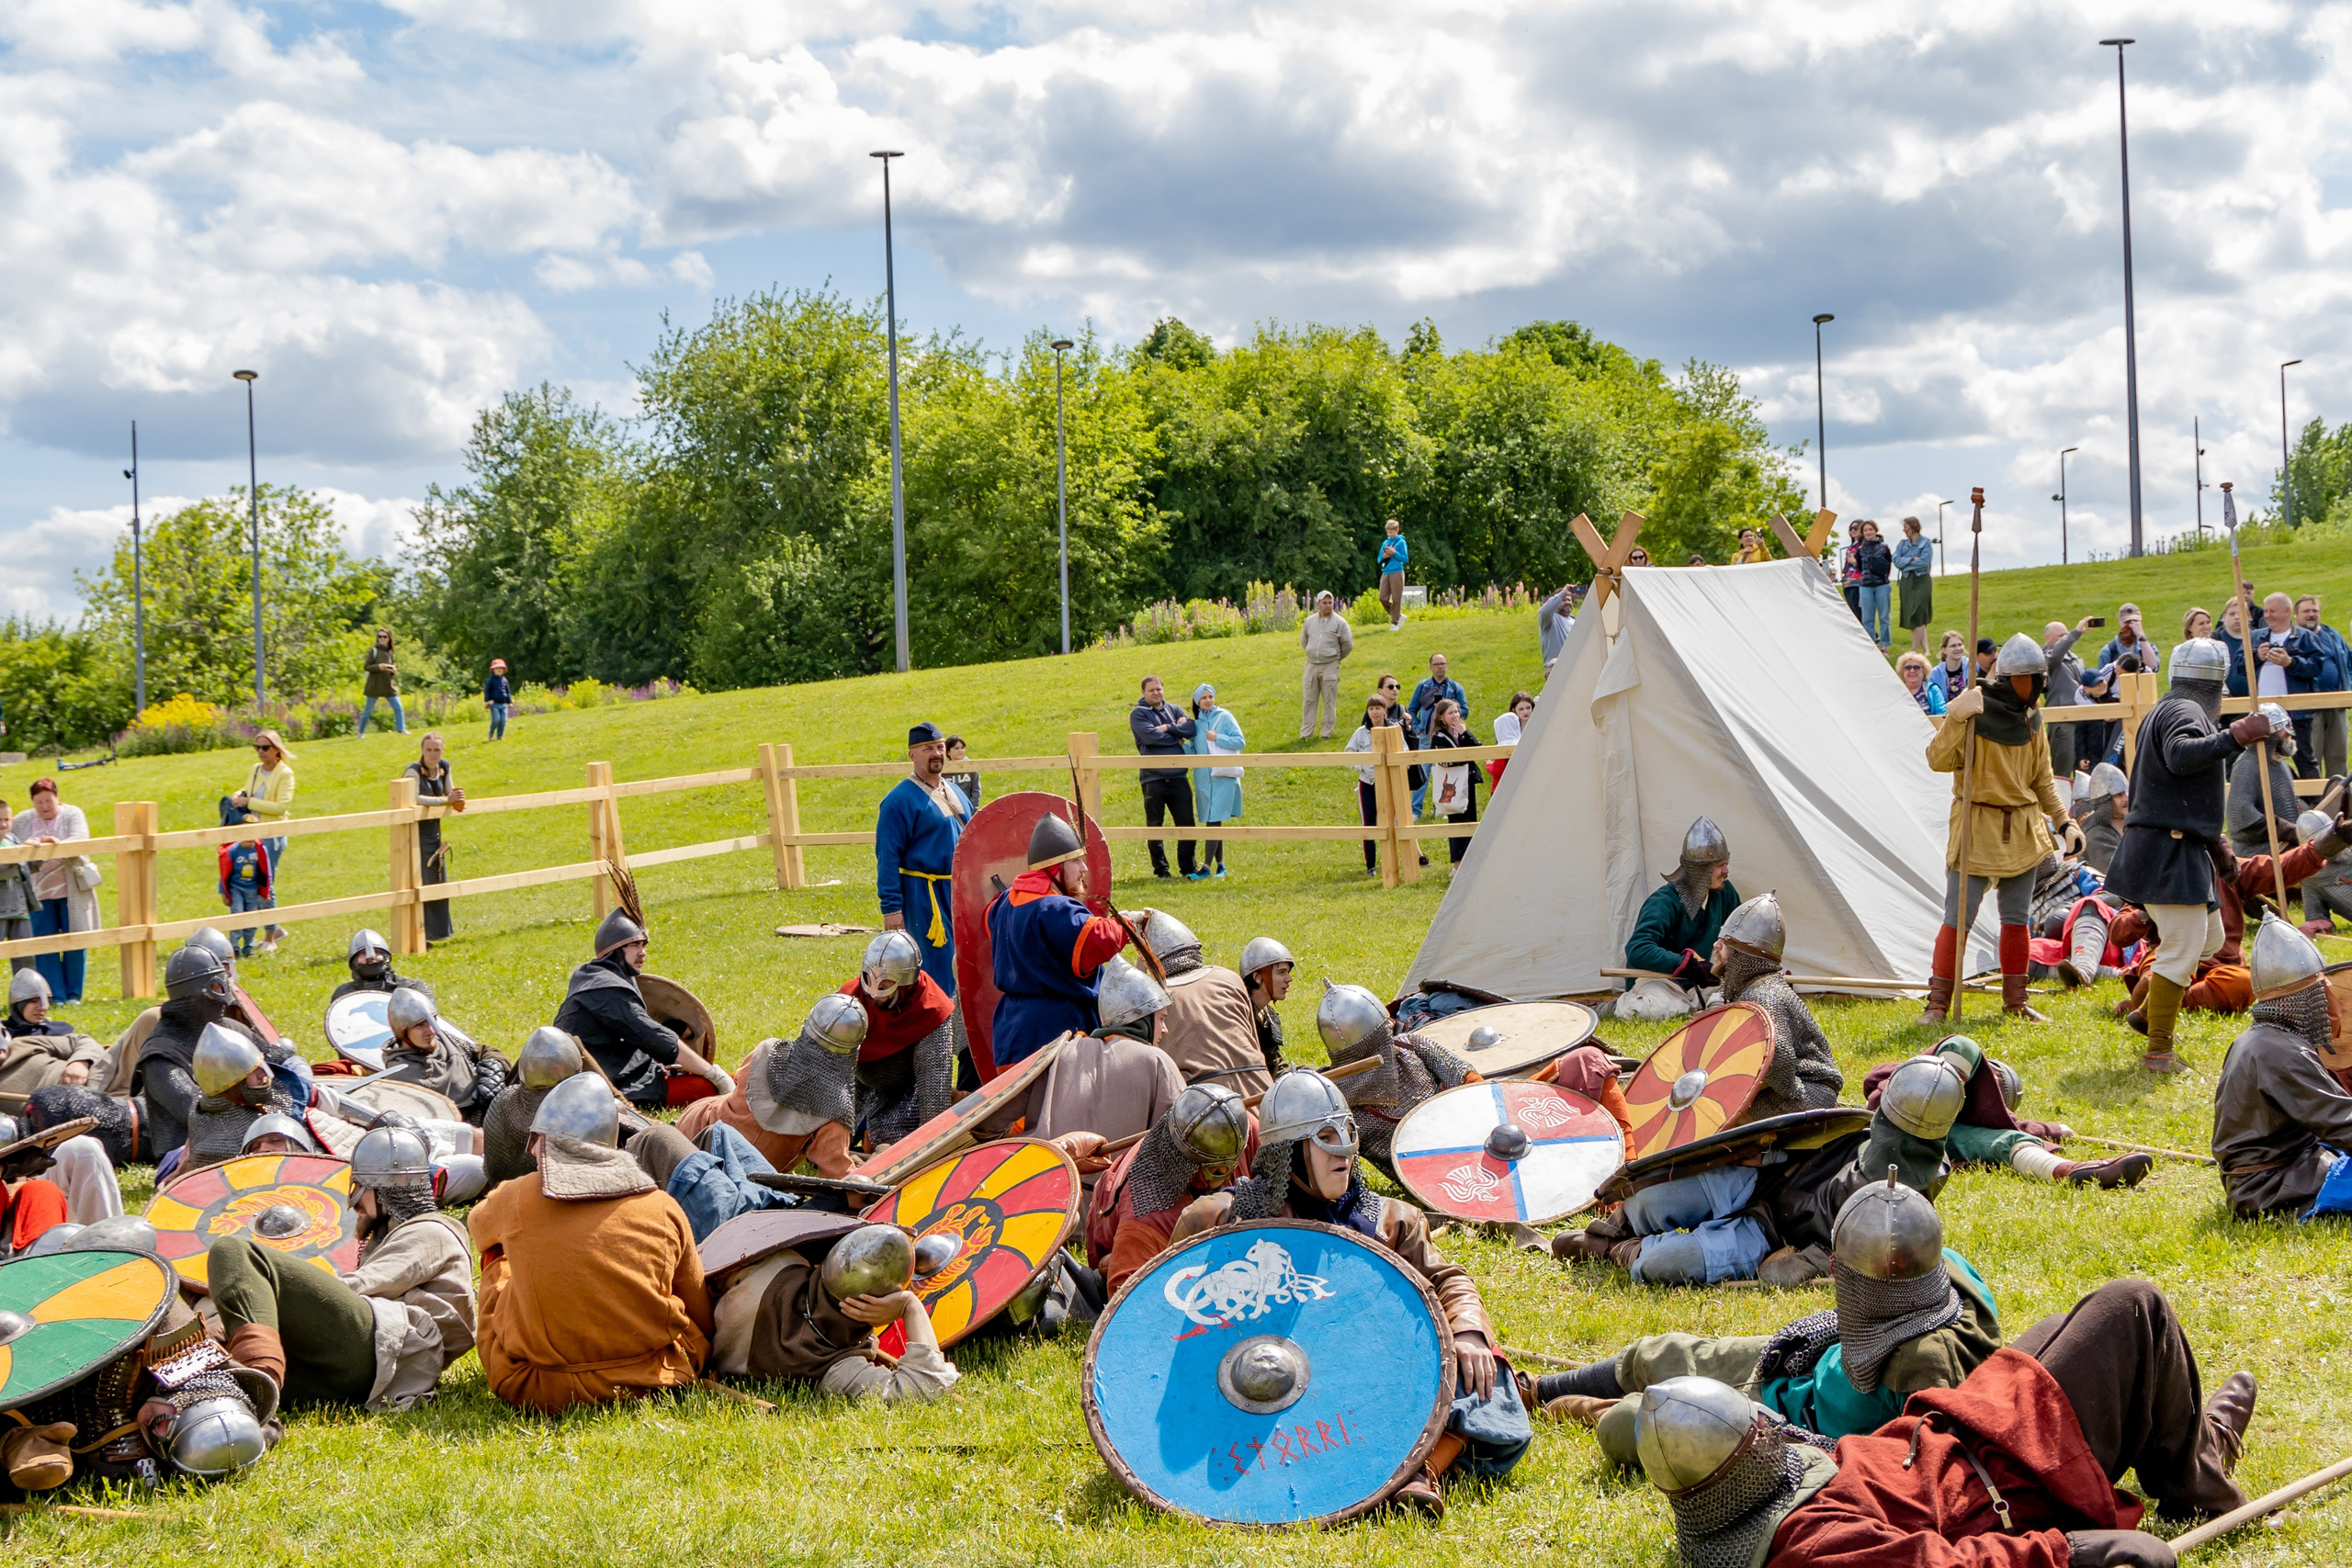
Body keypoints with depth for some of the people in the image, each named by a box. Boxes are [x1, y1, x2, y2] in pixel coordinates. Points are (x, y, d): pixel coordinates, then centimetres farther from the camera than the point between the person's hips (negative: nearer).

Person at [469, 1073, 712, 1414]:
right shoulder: (663, 1207, 0)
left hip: (538, 1392, 0)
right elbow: (701, 1315, 9)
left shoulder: (516, 1199, -3)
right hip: (652, 1382, 1)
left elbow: (478, 1222, 25)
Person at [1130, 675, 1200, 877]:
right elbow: (1150, 736, -15)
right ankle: (1160, 867, 11)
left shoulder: (1173, 710, 15)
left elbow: (1192, 728, -1)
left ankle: (1187, 866, 10)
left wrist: (1168, 728, -11)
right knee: (1154, 826, 2)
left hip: (1178, 777, 4)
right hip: (1153, 778, -3)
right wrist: (1177, 737, -4)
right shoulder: (1138, 713, 2)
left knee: (1186, 823, 3)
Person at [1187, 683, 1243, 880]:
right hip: (1203, 777, 5)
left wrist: (1217, 738, -10)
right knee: (1212, 821, 7)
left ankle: (1207, 867, -16)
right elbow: (1193, 753, 13)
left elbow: (1240, 742, -5)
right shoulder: (1196, 723, 13)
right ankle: (1220, 865, 15)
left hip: (1223, 776, -5)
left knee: (1214, 820, -12)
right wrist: (1181, 743, -4)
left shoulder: (1225, 717, 1)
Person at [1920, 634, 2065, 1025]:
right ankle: (1938, 1002, 2)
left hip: (2023, 829, 6)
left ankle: (2015, 1001, 21)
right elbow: (1938, 760, -19)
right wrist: (1955, 720, -31)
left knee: (2017, 918, 11)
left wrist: (2064, 820, 8)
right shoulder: (1974, 709, -12)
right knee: (1958, 917, -6)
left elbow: (2042, 781, 16)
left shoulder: (2031, 720, 7)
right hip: (1977, 827, -6)